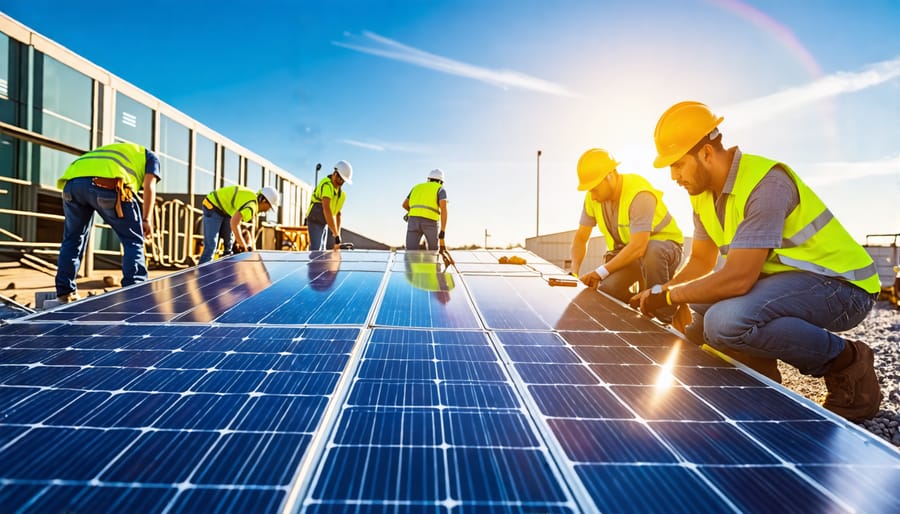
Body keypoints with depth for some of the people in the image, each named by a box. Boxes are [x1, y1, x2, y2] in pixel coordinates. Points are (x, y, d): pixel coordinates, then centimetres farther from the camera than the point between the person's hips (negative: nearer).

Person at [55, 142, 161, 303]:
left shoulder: (112, 151, 44)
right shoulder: (150, 156, 27)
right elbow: (149, 186, 8)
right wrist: (146, 220, 1)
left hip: (72, 181, 6)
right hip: (107, 183, -6)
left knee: (72, 238, 24)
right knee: (133, 240, 5)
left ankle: (65, 291, 27)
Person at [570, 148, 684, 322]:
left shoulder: (640, 194, -30)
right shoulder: (592, 197, -10)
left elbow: (638, 247, -38)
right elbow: (580, 238, -6)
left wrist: (601, 272, -40)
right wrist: (574, 271, -22)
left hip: (663, 245, -5)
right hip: (625, 251, 5)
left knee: (651, 252, -41)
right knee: (605, 289, -22)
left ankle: (667, 319, -23)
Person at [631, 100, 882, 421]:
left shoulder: (766, 185, -27)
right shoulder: (703, 193, 1)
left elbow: (738, 278, -33)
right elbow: (701, 262, 7)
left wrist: (668, 296, -22)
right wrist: (658, 293, -8)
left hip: (842, 284, -9)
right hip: (785, 278, 9)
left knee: (725, 321, -33)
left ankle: (846, 361, -6)